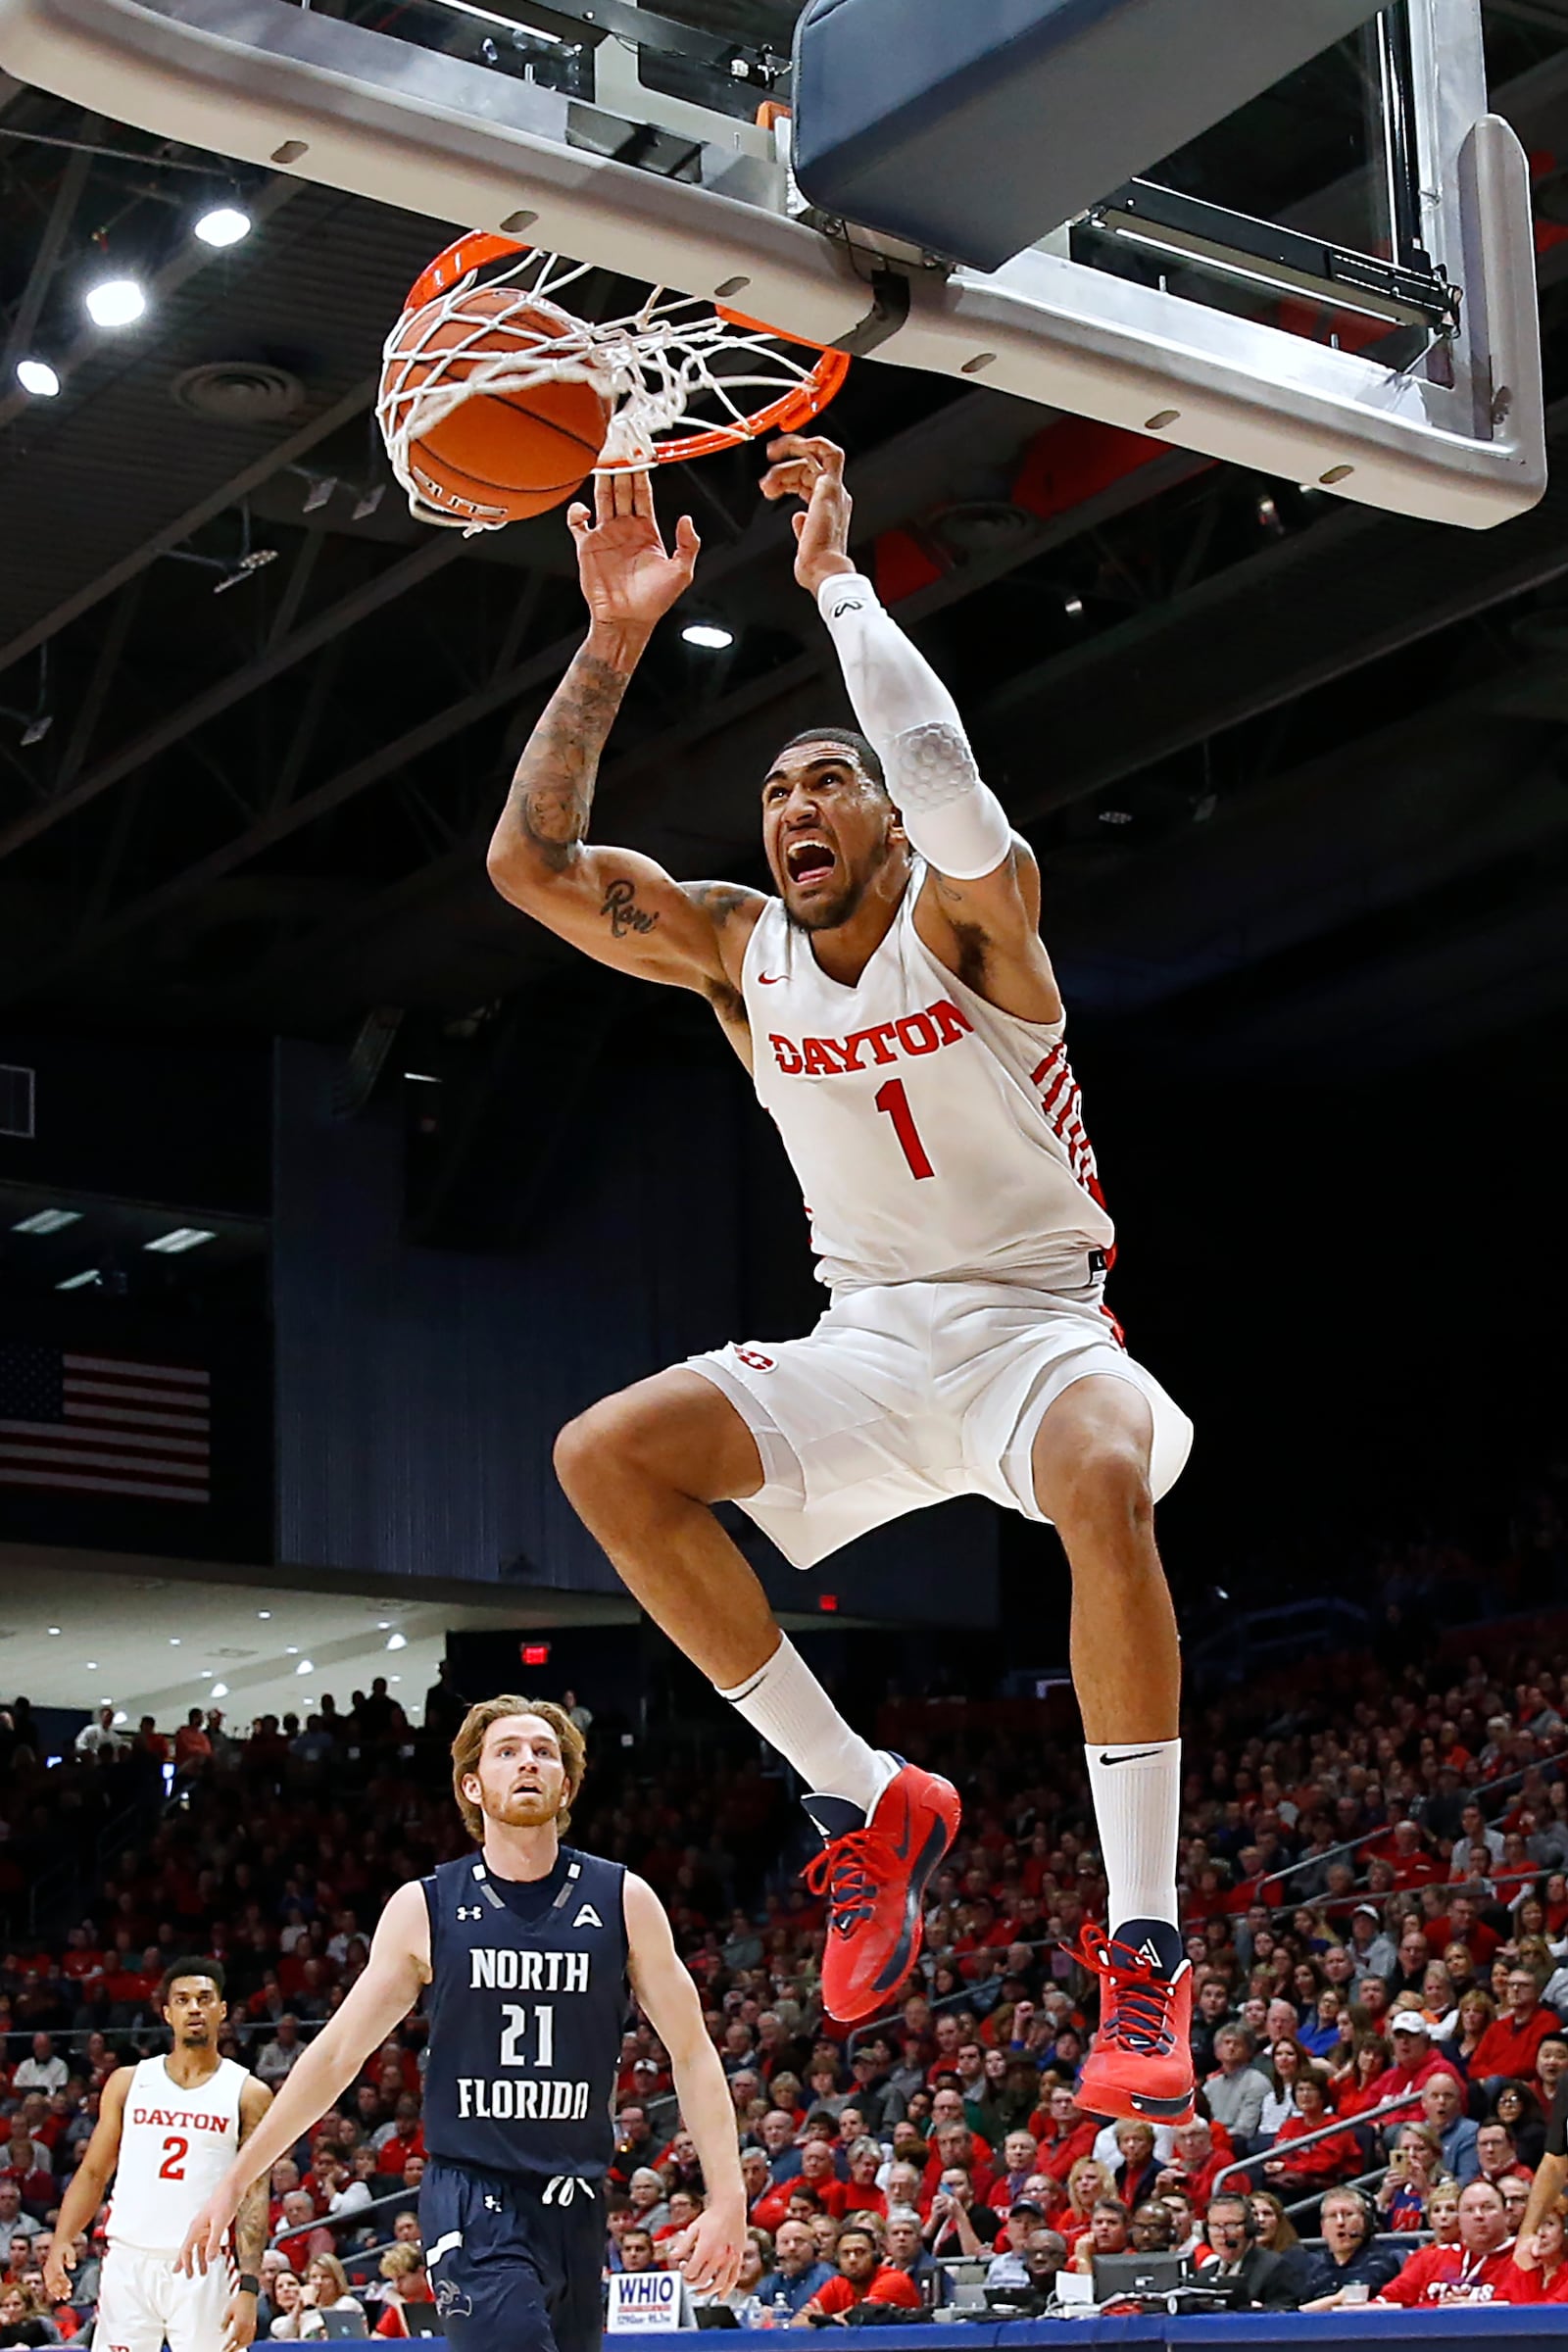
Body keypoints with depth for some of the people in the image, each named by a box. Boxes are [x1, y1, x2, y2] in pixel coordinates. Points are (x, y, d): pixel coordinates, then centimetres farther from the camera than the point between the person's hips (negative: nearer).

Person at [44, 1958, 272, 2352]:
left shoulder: (248, 2094, 4)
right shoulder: (128, 2083, 10)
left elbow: (254, 2196, -1)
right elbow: (93, 2173, 12)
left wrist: (249, 2286, -10)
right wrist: (61, 2241, -5)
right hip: (129, 2263, 2)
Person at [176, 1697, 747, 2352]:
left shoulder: (623, 1901, 3)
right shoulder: (424, 1907, 1)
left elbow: (691, 2052, 5)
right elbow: (335, 2053, 6)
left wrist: (727, 2198, -5)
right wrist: (234, 2182, 5)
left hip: (576, 2206, 3)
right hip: (471, 2203, -2)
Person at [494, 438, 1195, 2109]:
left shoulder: (968, 911, -8)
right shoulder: (735, 949, 5)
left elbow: (945, 786, -32)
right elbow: (528, 861, -5)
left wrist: (835, 576, -23)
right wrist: (615, 639, -9)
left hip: (1036, 1325, -5)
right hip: (866, 1345, 5)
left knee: (1103, 1483, -39)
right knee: (604, 1455, -15)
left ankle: (1144, 1943, -32)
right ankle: (867, 1803, -8)